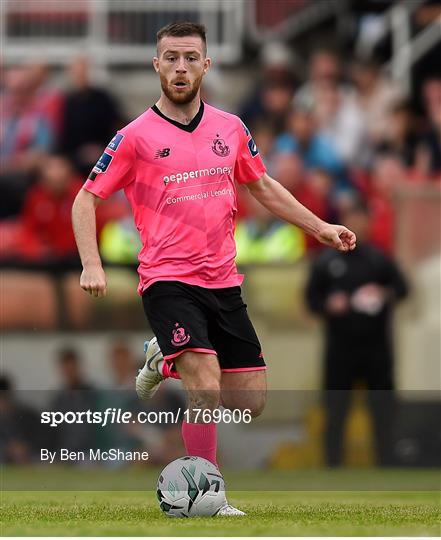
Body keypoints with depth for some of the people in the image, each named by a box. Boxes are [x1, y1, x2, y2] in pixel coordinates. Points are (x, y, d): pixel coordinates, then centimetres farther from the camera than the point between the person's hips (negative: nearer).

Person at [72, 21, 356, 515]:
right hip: (168, 282, -5)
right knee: (207, 390, -22)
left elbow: (263, 186, 23)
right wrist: (92, 265, -13)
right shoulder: (137, 136, -5)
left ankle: (167, 360, 30)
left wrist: (320, 228, 17)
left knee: (250, 402, 6)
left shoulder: (230, 128, 8)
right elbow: (86, 199, 0)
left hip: (222, 282, 5)